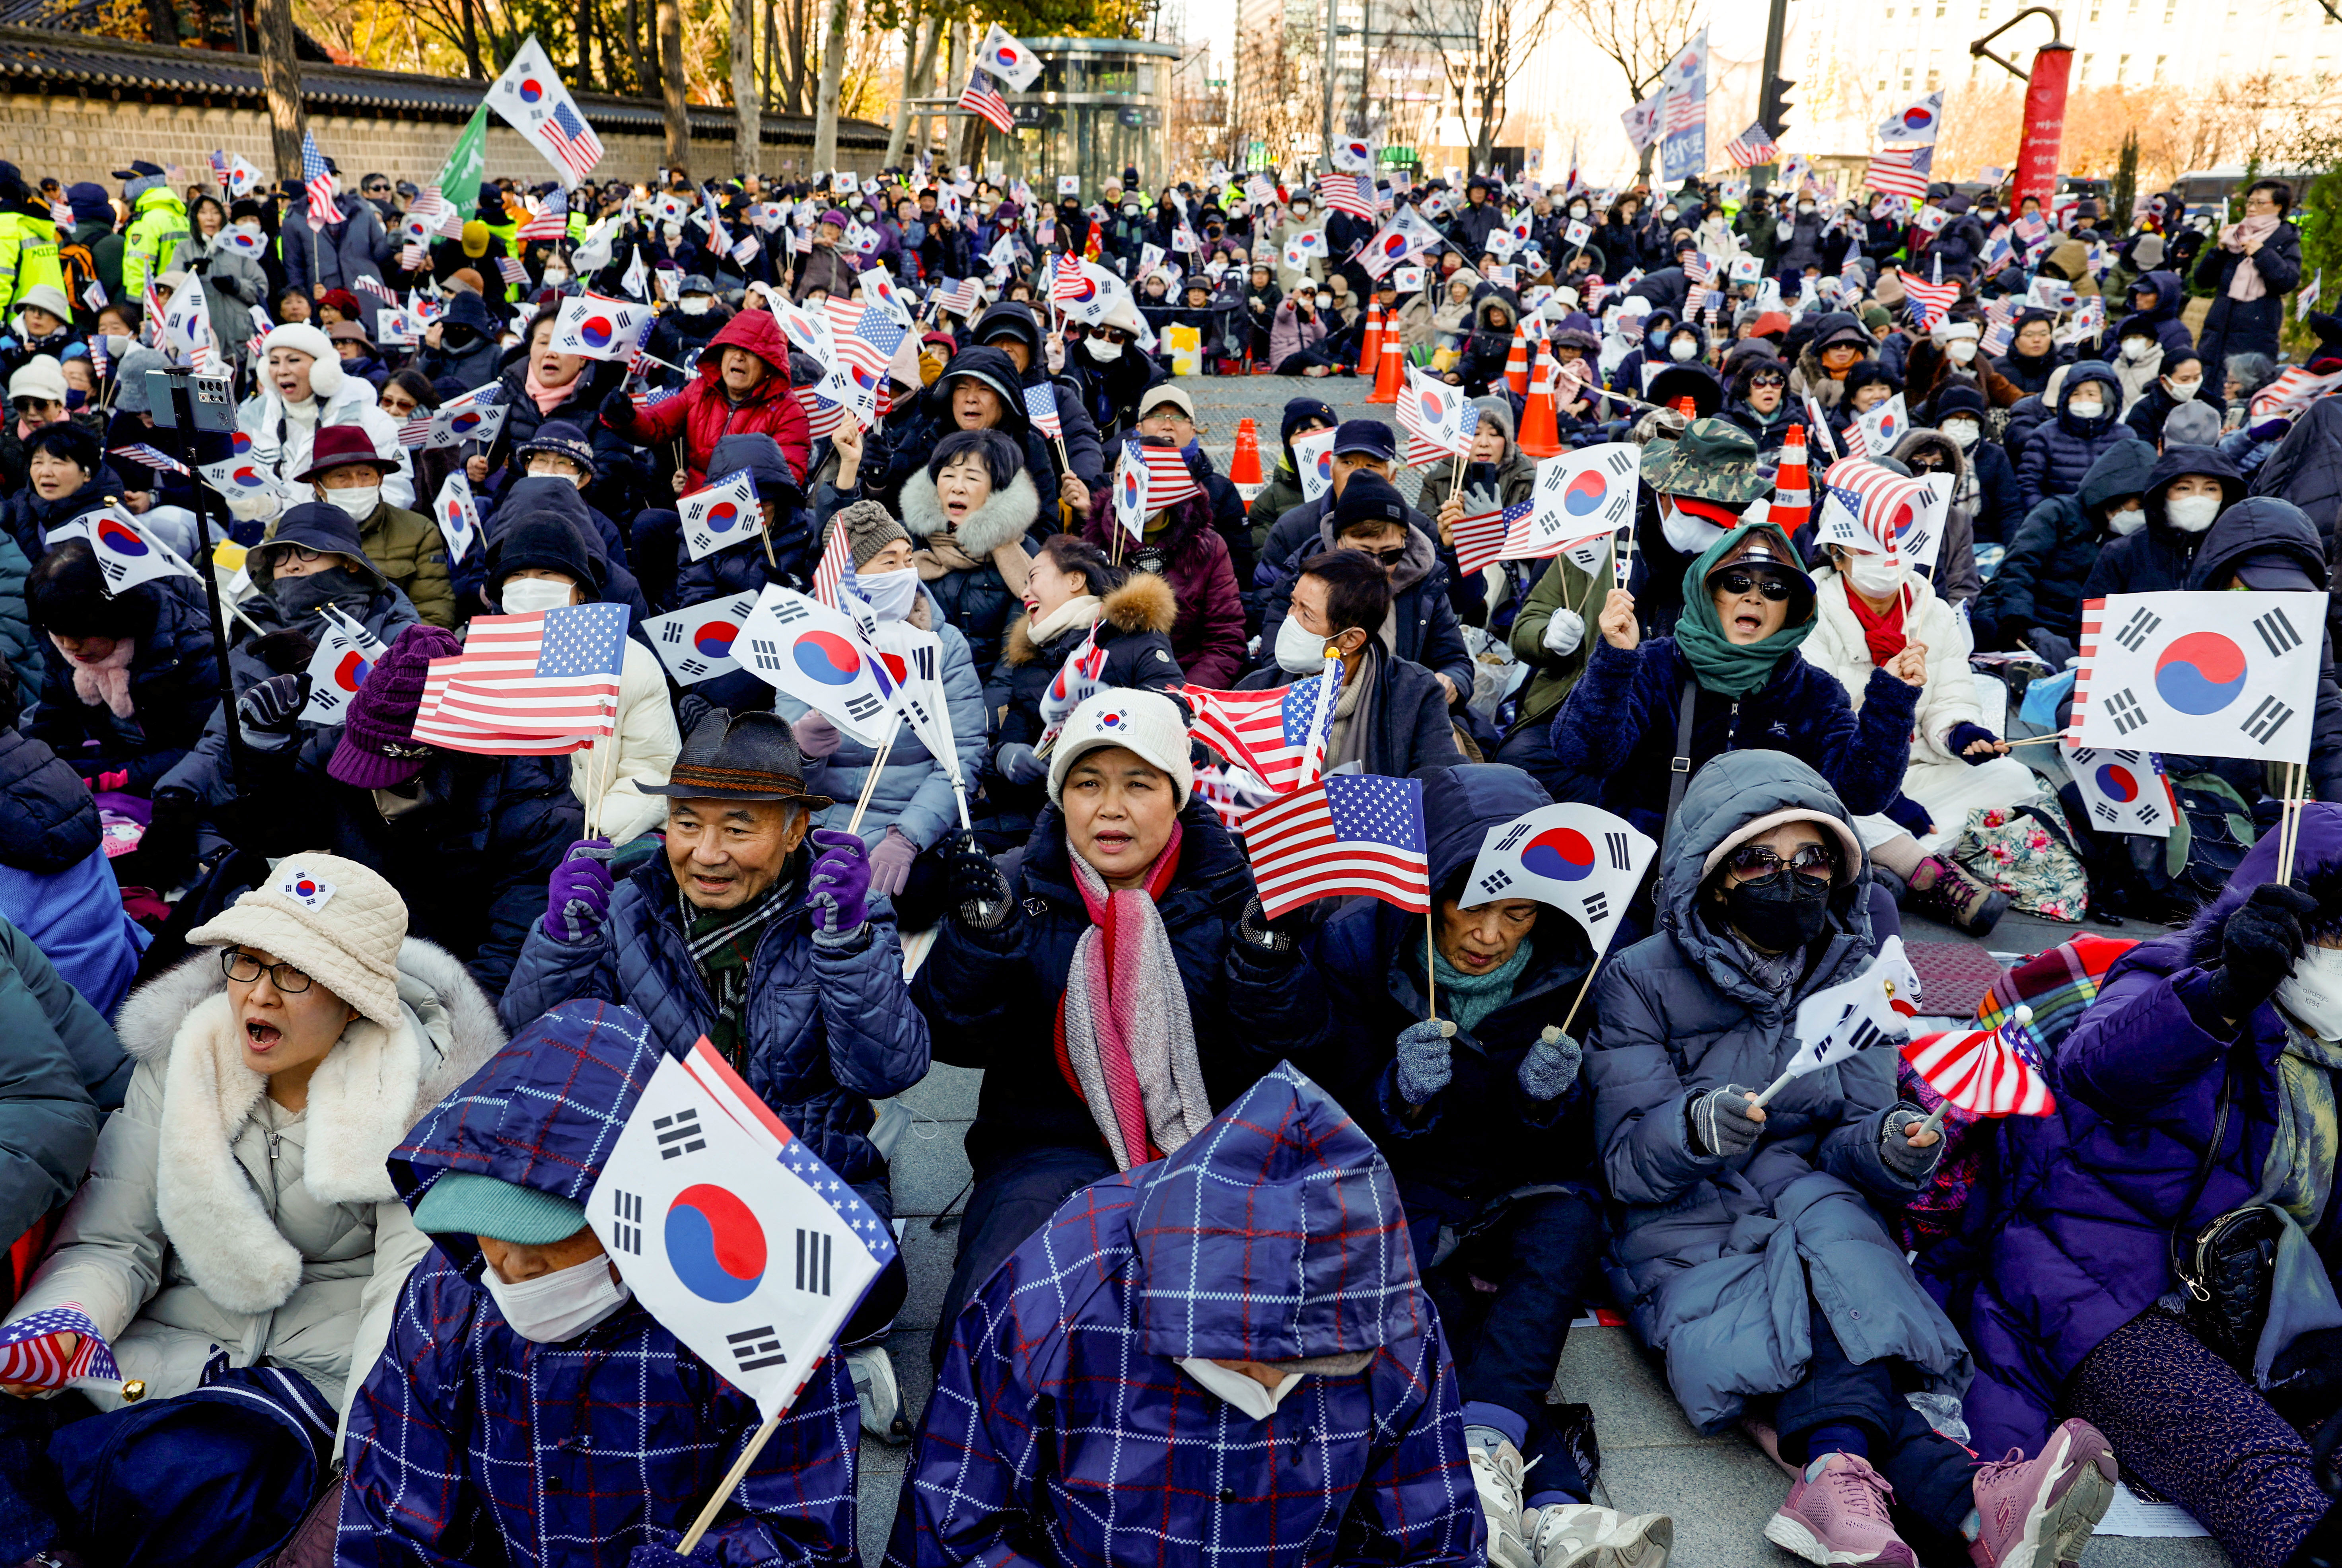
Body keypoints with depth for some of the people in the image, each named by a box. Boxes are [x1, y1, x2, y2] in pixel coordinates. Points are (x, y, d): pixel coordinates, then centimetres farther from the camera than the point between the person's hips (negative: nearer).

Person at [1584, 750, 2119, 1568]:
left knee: (1821, 1210, -32)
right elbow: (1625, 1163, -10)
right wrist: (1694, 1128, -33)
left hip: (1813, 1212, 3)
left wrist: (1888, 1148, -23)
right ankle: (1966, 1502, -42)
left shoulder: (1852, 975, 7)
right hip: (1683, 1226, -2)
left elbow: (1846, 1146, 2)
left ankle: (1838, 1472, -46)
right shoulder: (1641, 981, -5)